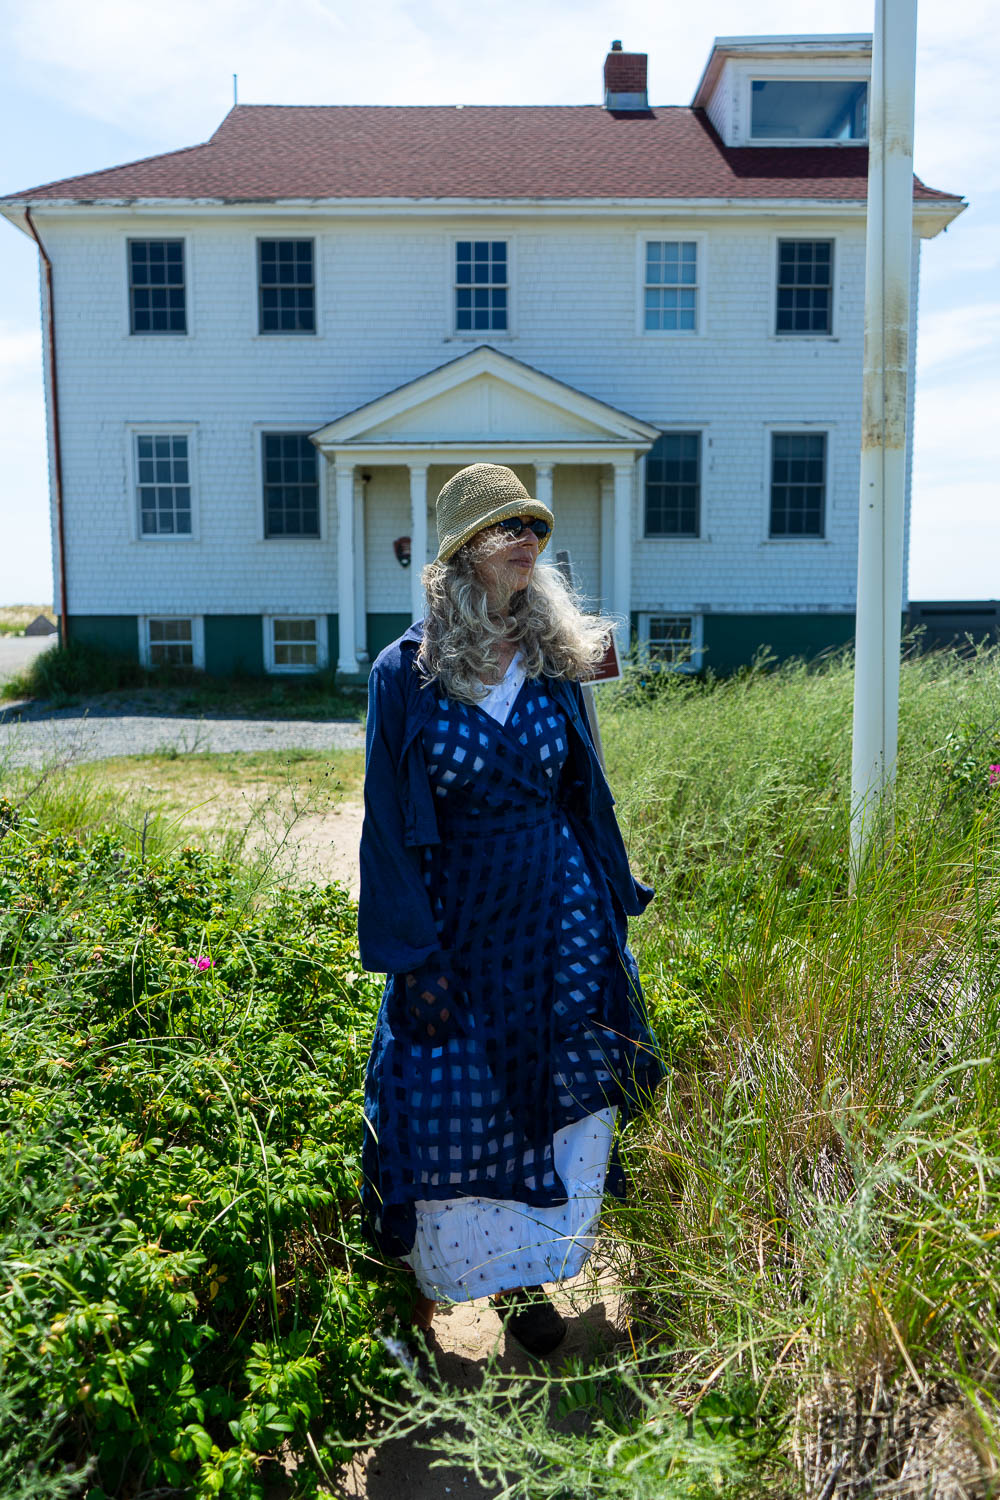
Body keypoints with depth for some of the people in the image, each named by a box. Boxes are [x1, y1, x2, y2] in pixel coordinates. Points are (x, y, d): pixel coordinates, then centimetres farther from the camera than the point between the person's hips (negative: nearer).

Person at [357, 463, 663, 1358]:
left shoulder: (555, 665, 2)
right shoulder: (406, 673, -9)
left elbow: (587, 797, 9)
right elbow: (389, 825, -7)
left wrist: (611, 912, 9)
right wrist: (414, 957, -10)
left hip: (558, 918, 3)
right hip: (456, 921, -3)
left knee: (566, 1099, 8)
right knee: (448, 1110, 7)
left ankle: (522, 1278, 33)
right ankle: (423, 1288, 34)